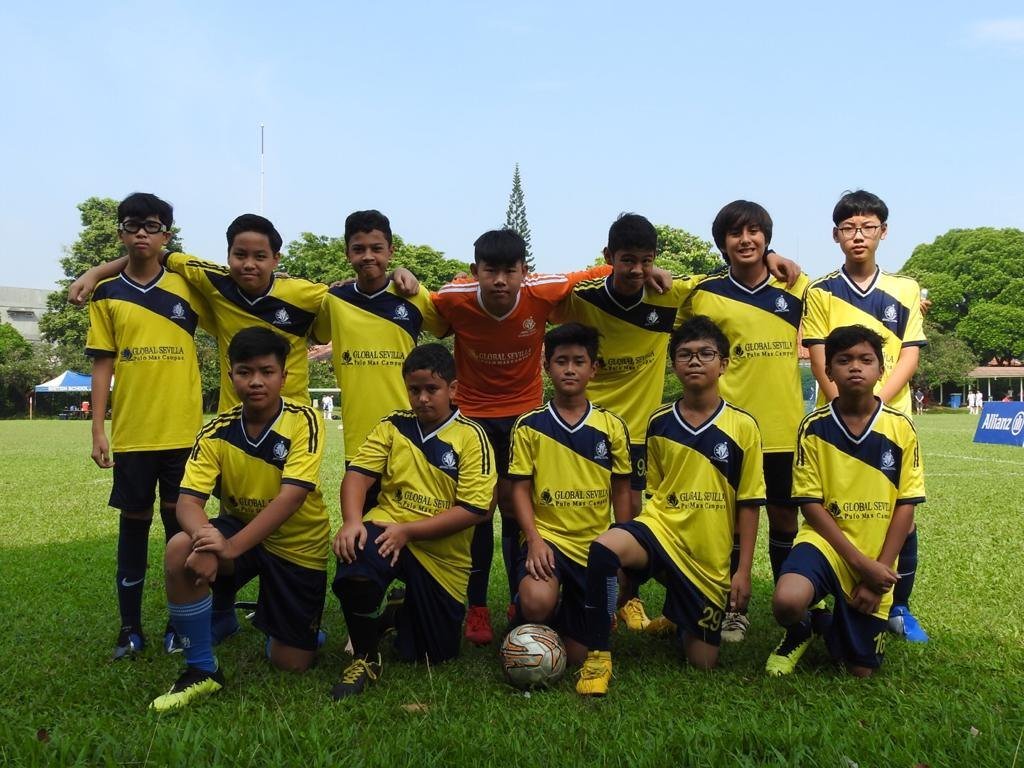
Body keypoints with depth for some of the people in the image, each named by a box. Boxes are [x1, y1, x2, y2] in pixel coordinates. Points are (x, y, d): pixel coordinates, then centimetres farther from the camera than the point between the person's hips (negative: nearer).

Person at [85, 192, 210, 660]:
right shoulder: (107, 296, 4)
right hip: (130, 432, 1)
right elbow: (102, 365, 4)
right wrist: (97, 430, -2)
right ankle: (130, 627, 18)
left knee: (180, 522, 5)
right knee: (133, 523, 8)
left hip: (182, 431, 0)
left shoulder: (187, 288, 3)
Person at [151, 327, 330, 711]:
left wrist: (232, 547, -40)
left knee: (290, 663, -2)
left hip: (298, 546, -2)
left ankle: (304, 628, 36)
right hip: (238, 527, 2)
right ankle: (202, 669, -14)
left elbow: (290, 497, -30)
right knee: (181, 551, -30)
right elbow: (188, 500, -17)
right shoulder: (217, 431, -11)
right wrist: (205, 537, -42)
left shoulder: (304, 421, -20)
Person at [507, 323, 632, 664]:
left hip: (596, 545, 2)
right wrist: (534, 539, -16)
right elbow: (520, 487, -3)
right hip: (546, 535, -2)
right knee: (537, 603, -34)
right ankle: (528, 622, 5)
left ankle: (566, 614, 39)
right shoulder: (529, 425, -3)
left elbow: (621, 491, 8)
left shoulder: (612, 426, 2)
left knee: (581, 655, 4)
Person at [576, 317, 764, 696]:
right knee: (604, 547, -35)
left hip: (711, 555, 0)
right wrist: (640, 544, 7)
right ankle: (597, 656, -19)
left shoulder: (742, 426, -4)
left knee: (702, 661, 5)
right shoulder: (659, 423, 3)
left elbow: (748, 504, -1)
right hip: (661, 528, 0)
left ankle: (676, 619, 40)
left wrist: (743, 570, -3)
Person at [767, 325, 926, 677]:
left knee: (861, 669, 2)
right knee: (786, 602, -34)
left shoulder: (900, 427, -4)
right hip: (827, 540, -2)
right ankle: (800, 634, 4)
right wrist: (858, 561, -15)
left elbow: (906, 505, -2)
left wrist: (880, 568, -9)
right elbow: (811, 504, -6)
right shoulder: (814, 426, -6)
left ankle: (827, 625, 36)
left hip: (876, 560, 2)